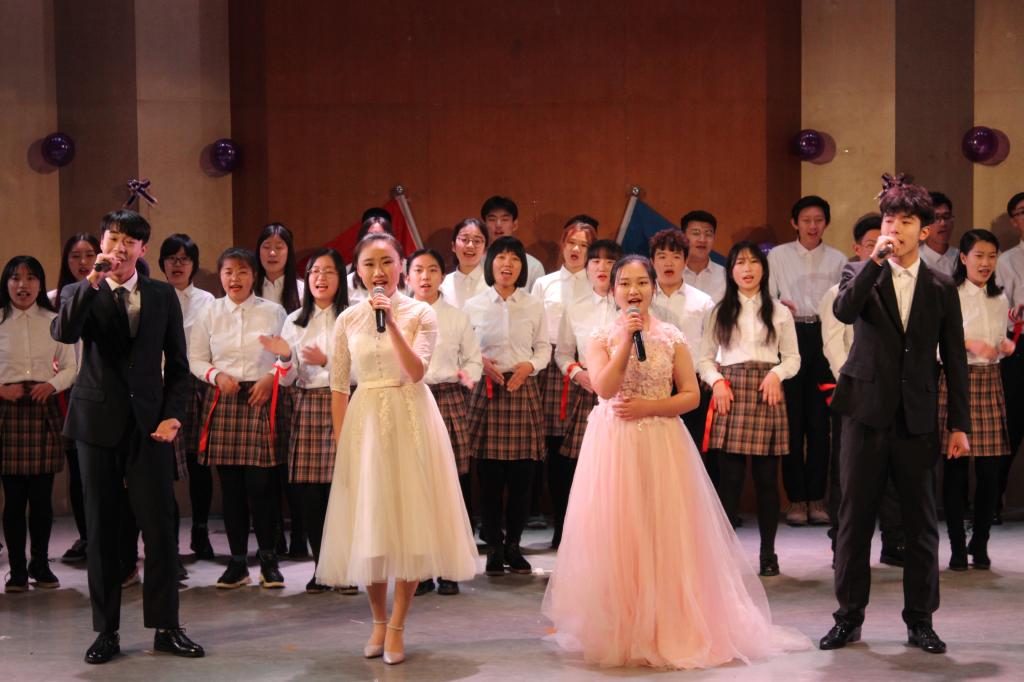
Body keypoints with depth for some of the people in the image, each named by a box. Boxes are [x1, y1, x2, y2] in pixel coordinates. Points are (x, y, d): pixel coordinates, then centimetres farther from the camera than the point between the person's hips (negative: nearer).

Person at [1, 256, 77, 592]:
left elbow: (71, 367, 11)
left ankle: (40, 564, 18)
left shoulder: (53, 322, 8)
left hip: (44, 409, 2)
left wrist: (53, 384, -7)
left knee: (42, 494, 3)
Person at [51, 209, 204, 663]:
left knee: (160, 527, -2)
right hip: (98, 422, 0)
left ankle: (165, 627, 7)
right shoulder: (82, 294, 4)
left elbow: (177, 364, 10)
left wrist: (173, 415, -1)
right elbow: (63, 332, -19)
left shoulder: (162, 296, 8)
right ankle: (106, 631, 13)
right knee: (101, 530, 5)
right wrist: (92, 281, -21)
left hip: (149, 424, 1)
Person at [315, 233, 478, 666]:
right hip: (364, 422, 2)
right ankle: (378, 620, 23)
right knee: (367, 524, 5)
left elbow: (416, 372, -14)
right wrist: (340, 442, 2)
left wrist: (392, 324, -22)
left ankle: (397, 625, 13)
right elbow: (339, 386, 7)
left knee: (409, 519, 0)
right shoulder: (348, 319, 5)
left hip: (410, 422, -2)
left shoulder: (420, 314, -1)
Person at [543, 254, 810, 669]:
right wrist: (627, 339, -16)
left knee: (666, 536, 0)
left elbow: (691, 395, 0)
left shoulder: (672, 338, 4)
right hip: (613, 447, 0)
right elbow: (605, 389, -13)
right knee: (616, 536, 0)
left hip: (662, 448, 0)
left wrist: (645, 407, -11)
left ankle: (670, 630, 9)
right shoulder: (601, 338, 3)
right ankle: (620, 632, 10)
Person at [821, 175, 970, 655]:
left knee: (921, 522, 5)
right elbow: (843, 311, -18)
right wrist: (876, 260, -22)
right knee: (854, 518, 3)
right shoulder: (861, 274, 4)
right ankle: (849, 617, 12)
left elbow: (954, 359, 7)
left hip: (917, 421, 1)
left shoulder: (941, 288, 6)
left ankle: (920, 621, 15)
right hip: (866, 415, -1)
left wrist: (960, 425, 3)